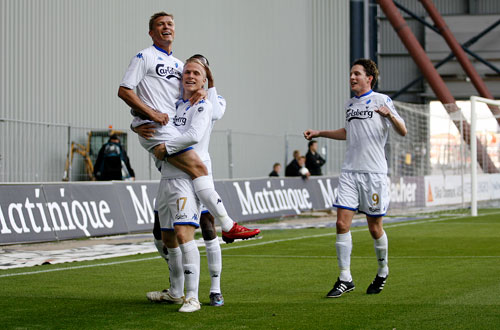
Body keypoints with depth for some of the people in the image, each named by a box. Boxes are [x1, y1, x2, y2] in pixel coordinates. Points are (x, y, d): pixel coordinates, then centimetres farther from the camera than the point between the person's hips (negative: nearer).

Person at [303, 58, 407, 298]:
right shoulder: (349, 105, 15)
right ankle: (345, 279, -2)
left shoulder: (381, 100, -2)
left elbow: (402, 132, -7)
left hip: (374, 173, -5)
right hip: (349, 172, 5)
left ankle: (382, 272, 26)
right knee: (342, 223, -8)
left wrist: (390, 115, -26)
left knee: (375, 228, 3)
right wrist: (319, 133, 30)